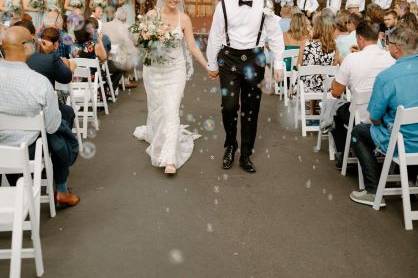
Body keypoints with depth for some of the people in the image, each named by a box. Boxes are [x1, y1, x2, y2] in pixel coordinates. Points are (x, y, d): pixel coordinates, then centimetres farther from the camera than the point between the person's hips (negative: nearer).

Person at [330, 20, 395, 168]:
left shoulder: (351, 59, -17)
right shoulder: (391, 58, -7)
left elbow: (336, 93, -10)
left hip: (362, 120, -3)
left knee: (339, 110, 29)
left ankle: (342, 154, 31)